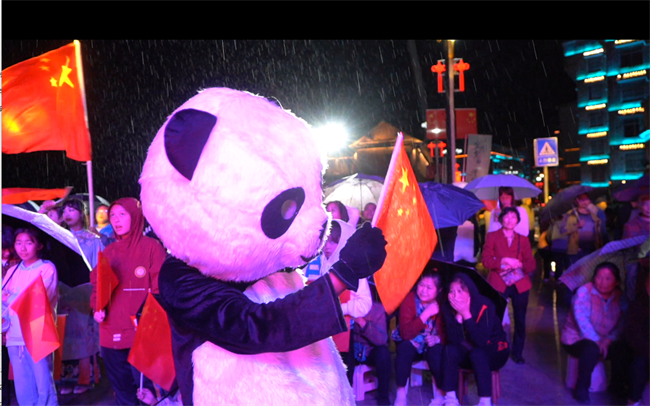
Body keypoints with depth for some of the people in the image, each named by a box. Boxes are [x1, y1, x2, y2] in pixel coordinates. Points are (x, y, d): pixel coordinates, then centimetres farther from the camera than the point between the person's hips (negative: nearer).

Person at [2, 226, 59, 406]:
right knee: (23, 391, 8)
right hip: (14, 338, 5)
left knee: (44, 386, -3)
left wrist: (12, 298, -4)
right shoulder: (12, 271, 14)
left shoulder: (47, 268, -2)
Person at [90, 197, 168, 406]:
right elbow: (97, 283, 15)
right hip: (112, 332, 6)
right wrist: (97, 308, -2)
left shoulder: (151, 246, -3)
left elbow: (160, 287, -7)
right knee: (121, 388, 16)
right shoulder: (108, 252, 15)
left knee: (145, 385, -6)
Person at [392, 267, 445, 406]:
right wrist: (426, 314, -35)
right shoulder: (409, 299, -19)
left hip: (431, 345, 1)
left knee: (437, 350, -31)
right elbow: (405, 333, -30)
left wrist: (438, 338, -27)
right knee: (405, 347, -32)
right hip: (411, 344, -1)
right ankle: (401, 394, -19)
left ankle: (440, 393, -9)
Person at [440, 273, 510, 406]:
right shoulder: (448, 307, -13)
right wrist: (458, 315, -30)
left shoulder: (485, 306, -25)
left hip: (494, 351, -4)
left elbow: (481, 341, -33)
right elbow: (453, 340, -19)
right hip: (469, 352, 4)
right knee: (449, 350, -25)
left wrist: (466, 314, -36)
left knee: (477, 353, -34)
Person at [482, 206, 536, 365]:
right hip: (498, 283, -2)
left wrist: (520, 265, -17)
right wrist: (504, 261, -17)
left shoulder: (523, 240, 15)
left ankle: (517, 353, 17)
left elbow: (531, 263, 4)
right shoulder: (492, 236, 9)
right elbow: (486, 260, -2)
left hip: (519, 284, 2)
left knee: (520, 320, 3)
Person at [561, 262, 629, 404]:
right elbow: (581, 318, -23)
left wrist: (608, 340, -21)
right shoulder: (584, 291, -15)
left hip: (604, 342, 5)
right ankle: (581, 389, -15)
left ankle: (618, 387, 4)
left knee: (622, 349, -22)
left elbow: (621, 324, -6)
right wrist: (596, 341, -26)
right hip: (576, 339, -5)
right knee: (591, 349, -36)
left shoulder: (619, 297, -1)